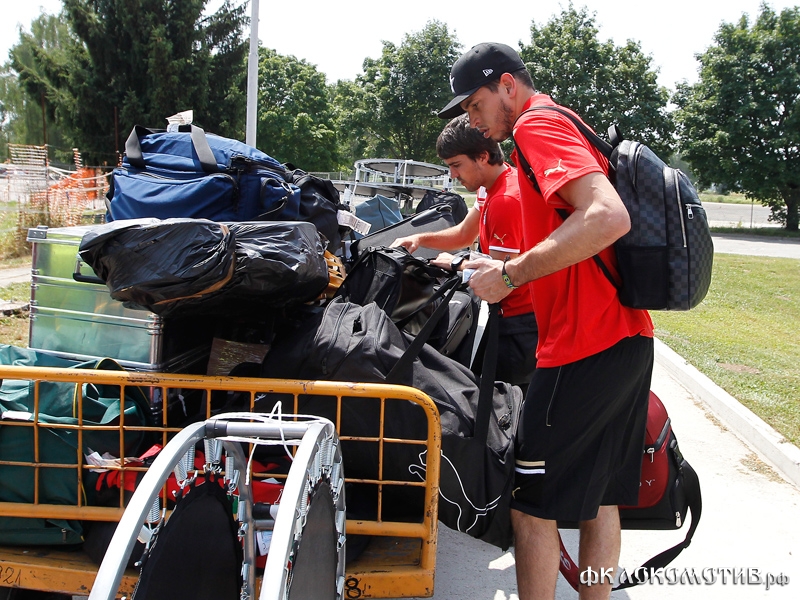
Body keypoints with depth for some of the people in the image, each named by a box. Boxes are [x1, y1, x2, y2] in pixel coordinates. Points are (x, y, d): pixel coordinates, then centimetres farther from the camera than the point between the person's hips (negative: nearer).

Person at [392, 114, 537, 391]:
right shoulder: (489, 189, 9)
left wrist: (457, 264, -3)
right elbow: (464, 234, 24)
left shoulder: (506, 200, -24)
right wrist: (420, 239, 7)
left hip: (521, 324, -10)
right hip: (513, 317, 10)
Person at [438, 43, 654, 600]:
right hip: (629, 338, 10)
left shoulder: (537, 125, -10)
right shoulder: (567, 127, 20)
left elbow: (609, 217, -27)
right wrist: (512, 267, 18)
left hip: (585, 347, -10)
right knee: (599, 494, 17)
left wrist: (511, 274, -21)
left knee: (533, 503, 0)